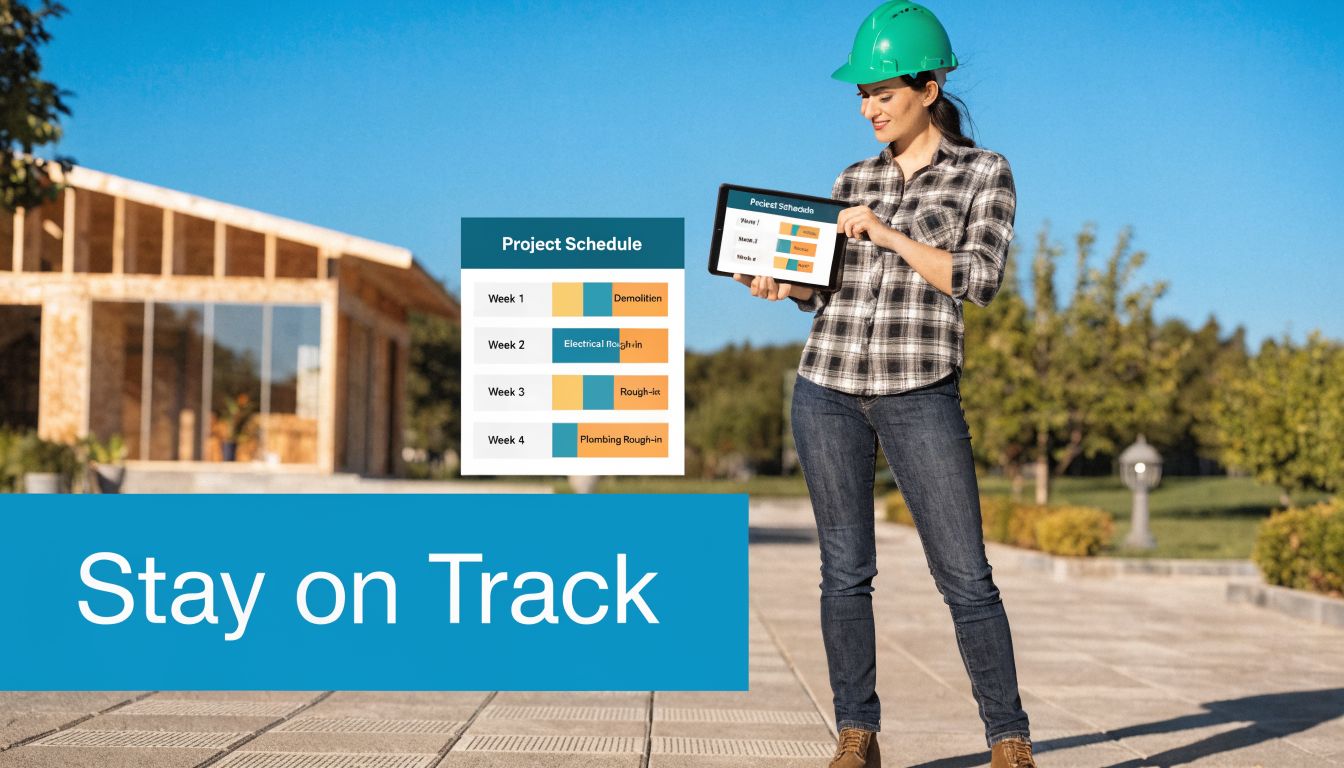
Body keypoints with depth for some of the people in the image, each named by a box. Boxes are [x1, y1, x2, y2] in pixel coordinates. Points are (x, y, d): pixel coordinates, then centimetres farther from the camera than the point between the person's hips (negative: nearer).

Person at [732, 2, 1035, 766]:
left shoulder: (986, 173, 3)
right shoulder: (856, 180, 14)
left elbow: (979, 279, -9)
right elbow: (830, 288, 15)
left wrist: (888, 233, -13)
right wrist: (782, 287, -5)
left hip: (921, 394, -3)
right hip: (829, 387, 4)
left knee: (966, 576, -5)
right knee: (846, 571, 5)